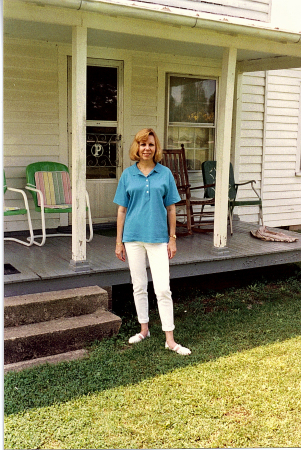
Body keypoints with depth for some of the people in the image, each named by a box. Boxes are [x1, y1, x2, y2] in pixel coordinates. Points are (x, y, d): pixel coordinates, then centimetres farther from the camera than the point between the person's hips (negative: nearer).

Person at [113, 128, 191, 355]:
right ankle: (144, 330, 28)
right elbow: (122, 210, 5)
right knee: (139, 286, 12)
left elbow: (171, 208, 4)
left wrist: (172, 239, 1)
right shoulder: (128, 175, 4)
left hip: (158, 237, -2)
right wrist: (119, 241, 3)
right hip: (134, 236, 2)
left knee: (163, 289, -5)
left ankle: (170, 340, 2)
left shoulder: (165, 174, 2)